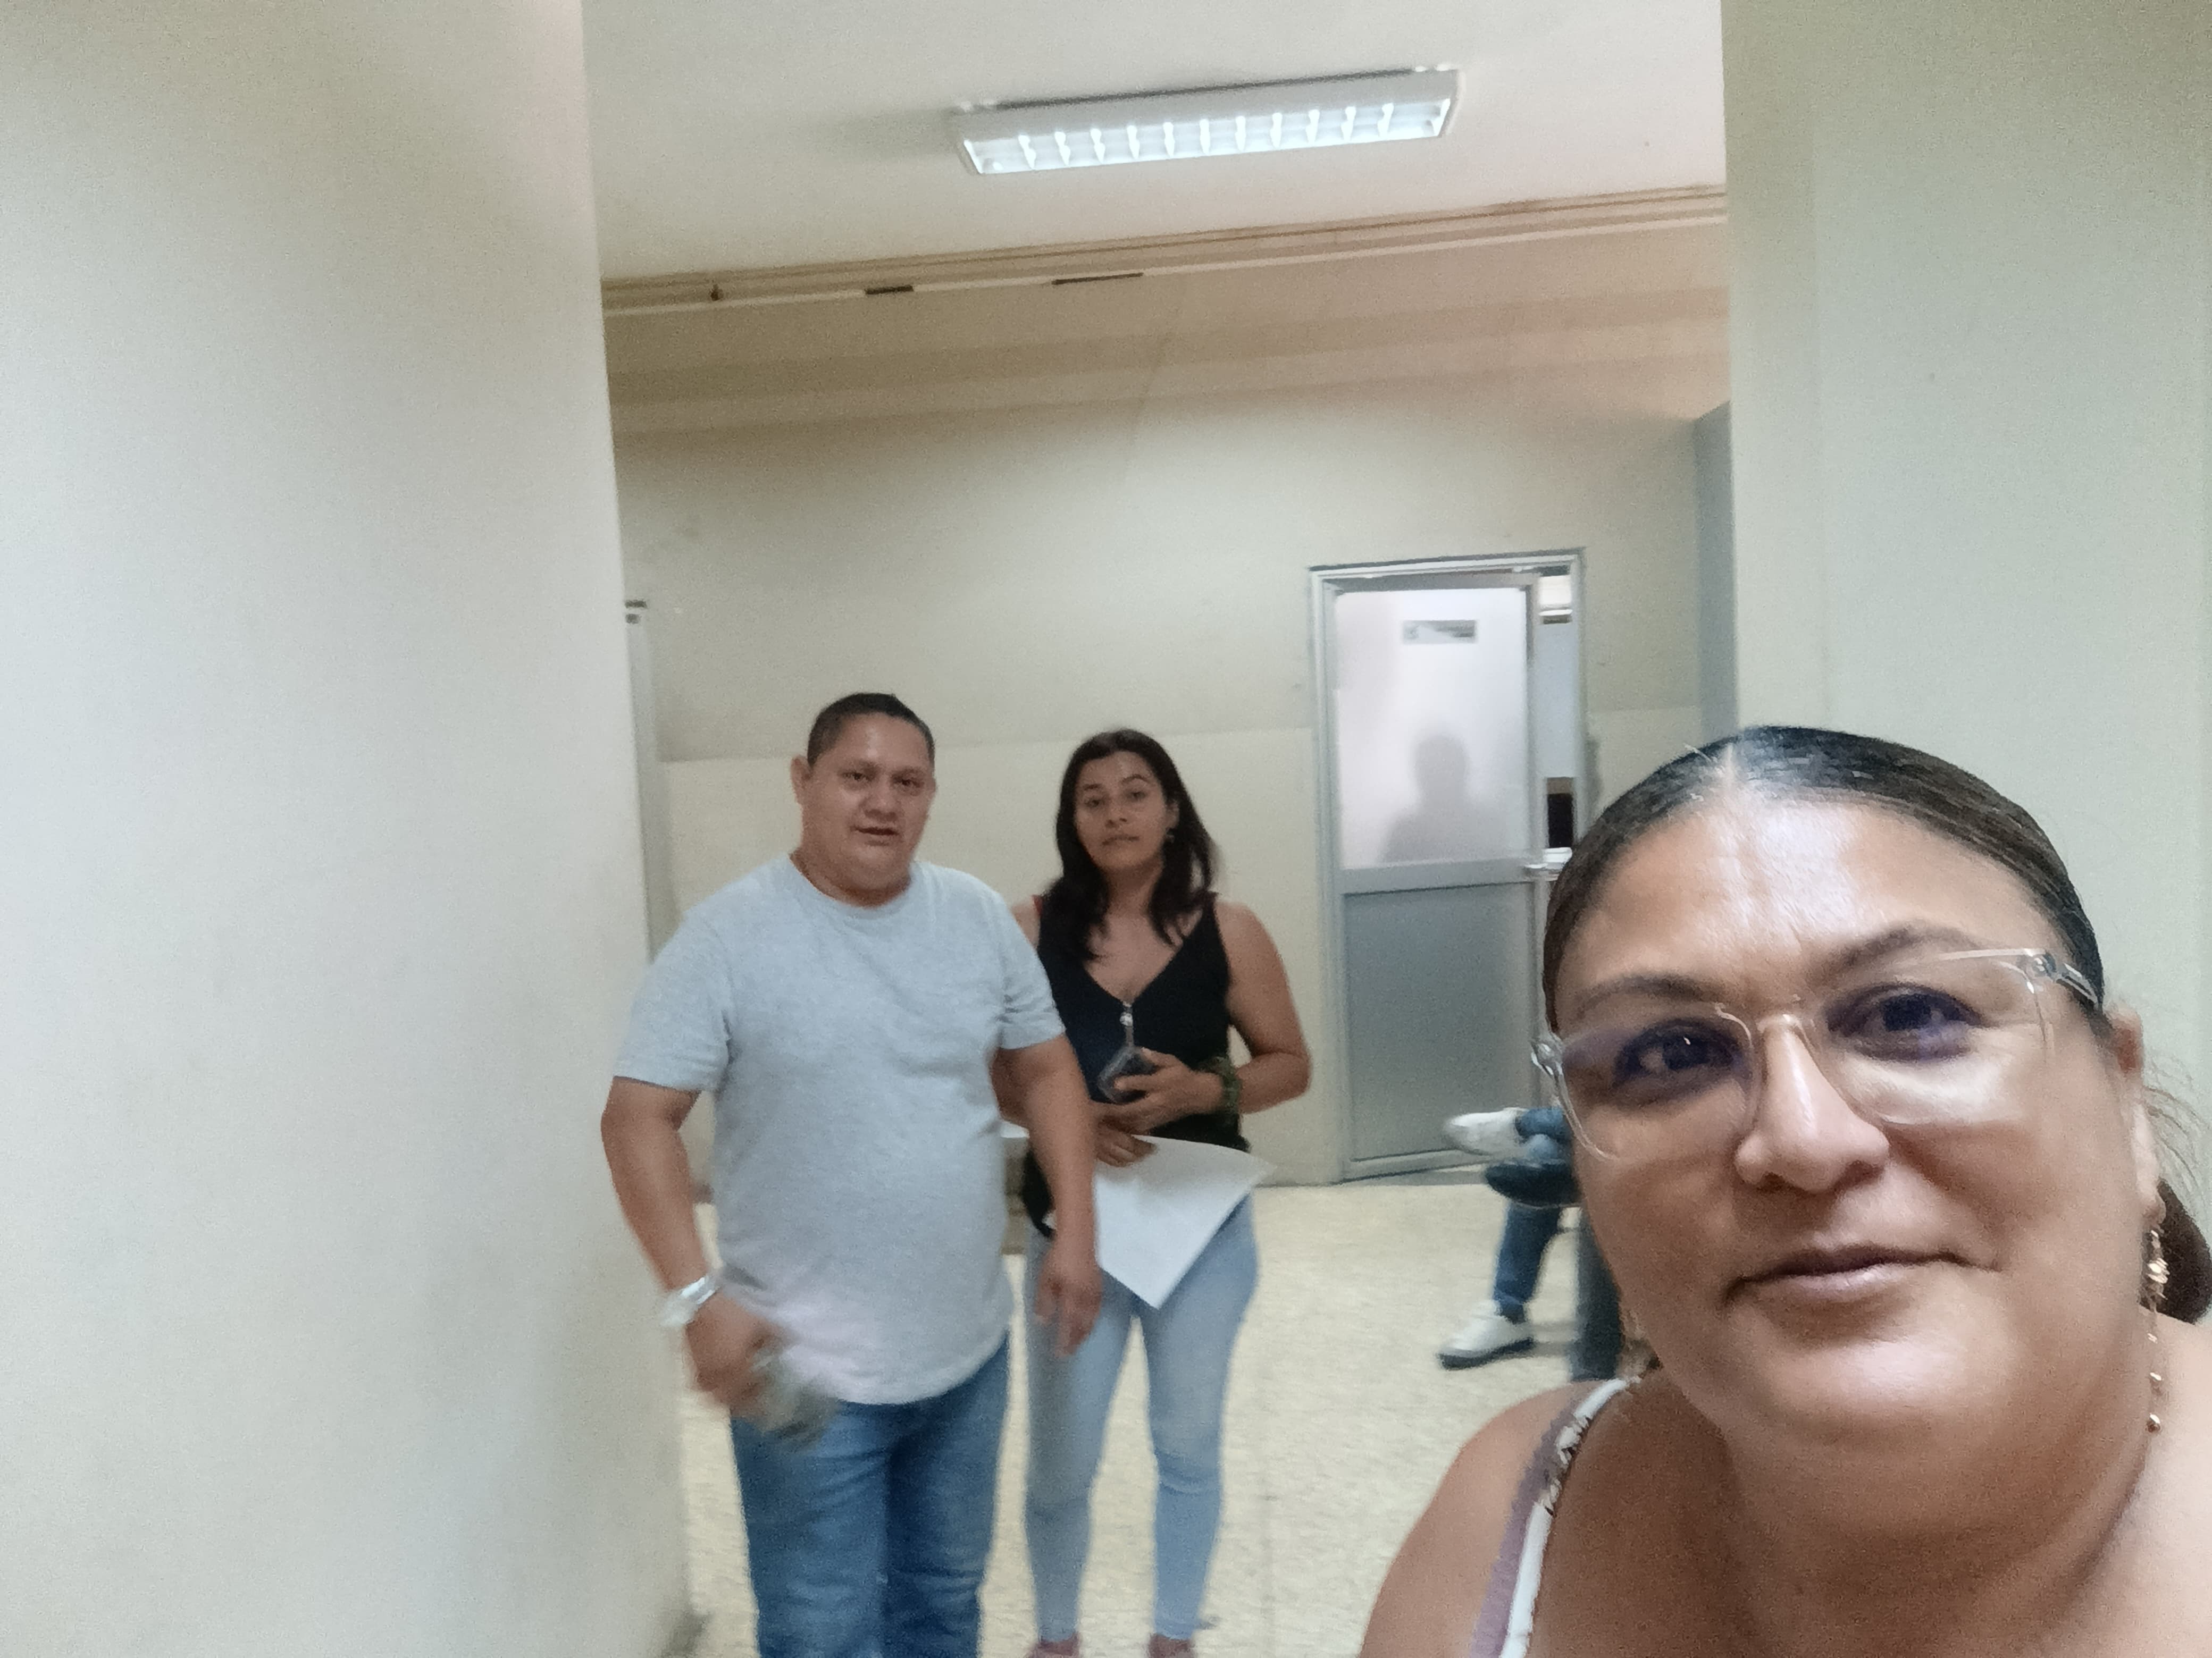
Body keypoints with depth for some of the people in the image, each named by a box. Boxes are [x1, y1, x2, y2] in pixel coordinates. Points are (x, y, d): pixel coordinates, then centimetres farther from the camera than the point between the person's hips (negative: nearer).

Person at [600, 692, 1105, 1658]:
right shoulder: (730, 936, -13)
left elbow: (1046, 1069, 7)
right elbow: (638, 1118, -14)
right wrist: (696, 1297, -22)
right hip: (805, 1376, -4)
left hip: (967, 1353, 4)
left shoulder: (978, 918, 0)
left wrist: (1073, 1231, 0)